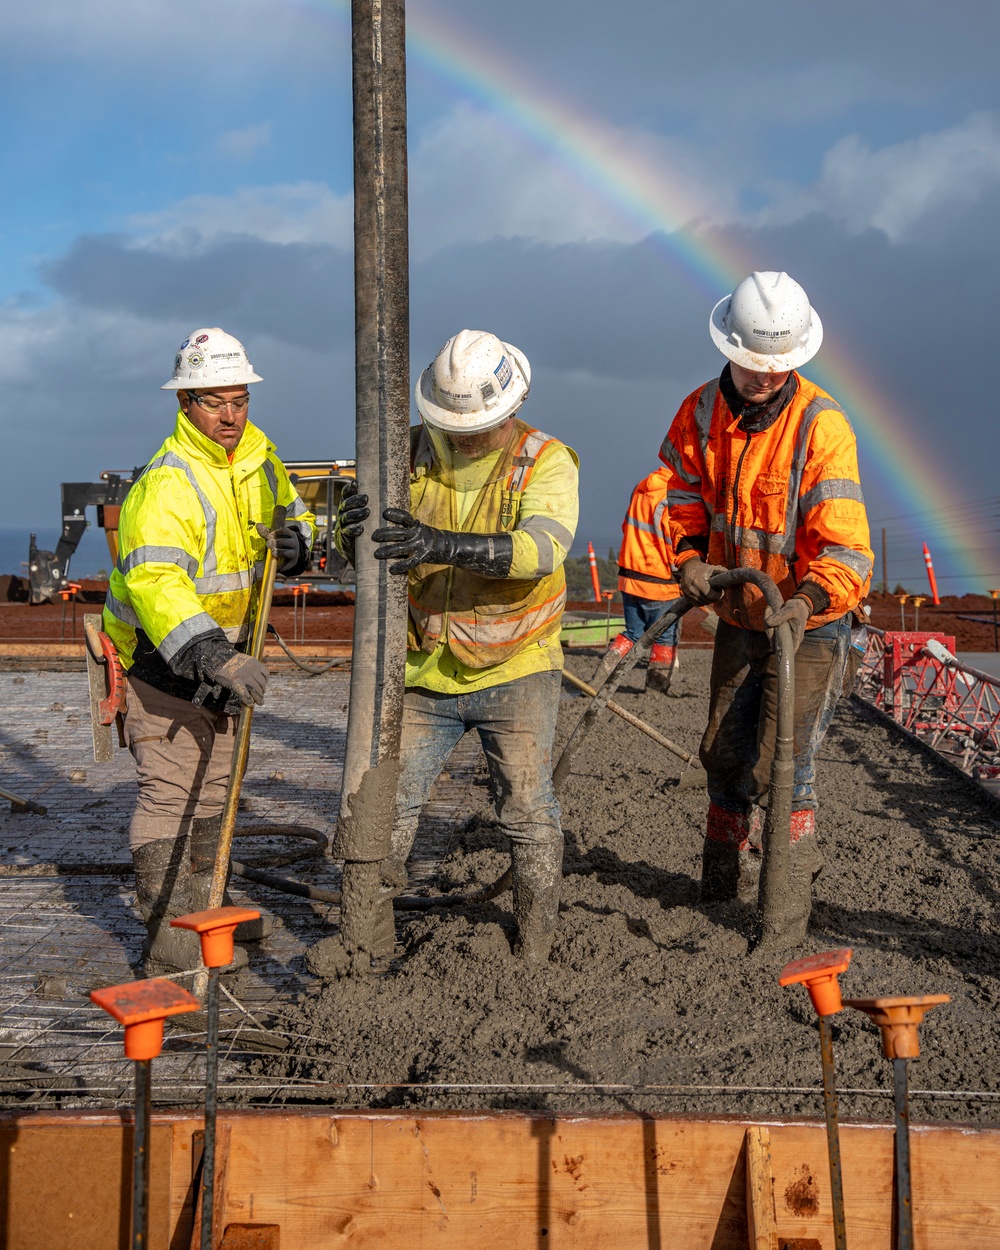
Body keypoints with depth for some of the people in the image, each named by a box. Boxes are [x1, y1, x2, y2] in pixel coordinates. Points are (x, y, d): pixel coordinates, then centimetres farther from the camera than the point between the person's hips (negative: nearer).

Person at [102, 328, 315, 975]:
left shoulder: (258, 455, -2)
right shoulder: (169, 484, -29)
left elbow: (294, 515, 15)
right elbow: (155, 581, -44)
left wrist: (292, 540, -11)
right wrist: (211, 655, -57)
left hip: (223, 645, 9)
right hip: (162, 654, -8)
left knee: (214, 780, 19)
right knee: (170, 790, -9)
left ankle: (199, 901, 36)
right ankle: (168, 939, -3)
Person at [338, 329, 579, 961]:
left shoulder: (546, 461, -10)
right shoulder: (414, 451, -2)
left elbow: (542, 546, -30)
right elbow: (357, 549, -6)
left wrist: (444, 545, -44)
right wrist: (354, 530, -33)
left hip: (515, 671, -3)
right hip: (425, 672, 3)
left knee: (529, 812, 2)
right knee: (388, 803, 8)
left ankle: (535, 949, 18)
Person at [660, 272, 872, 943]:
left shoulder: (822, 423, -21)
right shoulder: (701, 412, -5)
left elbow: (845, 542, -26)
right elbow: (679, 496, 5)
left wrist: (807, 600, -44)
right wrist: (690, 558, -16)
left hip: (811, 621, -5)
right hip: (739, 616, 6)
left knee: (782, 767, -12)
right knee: (725, 757, 14)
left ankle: (787, 923, -1)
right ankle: (722, 892, 31)